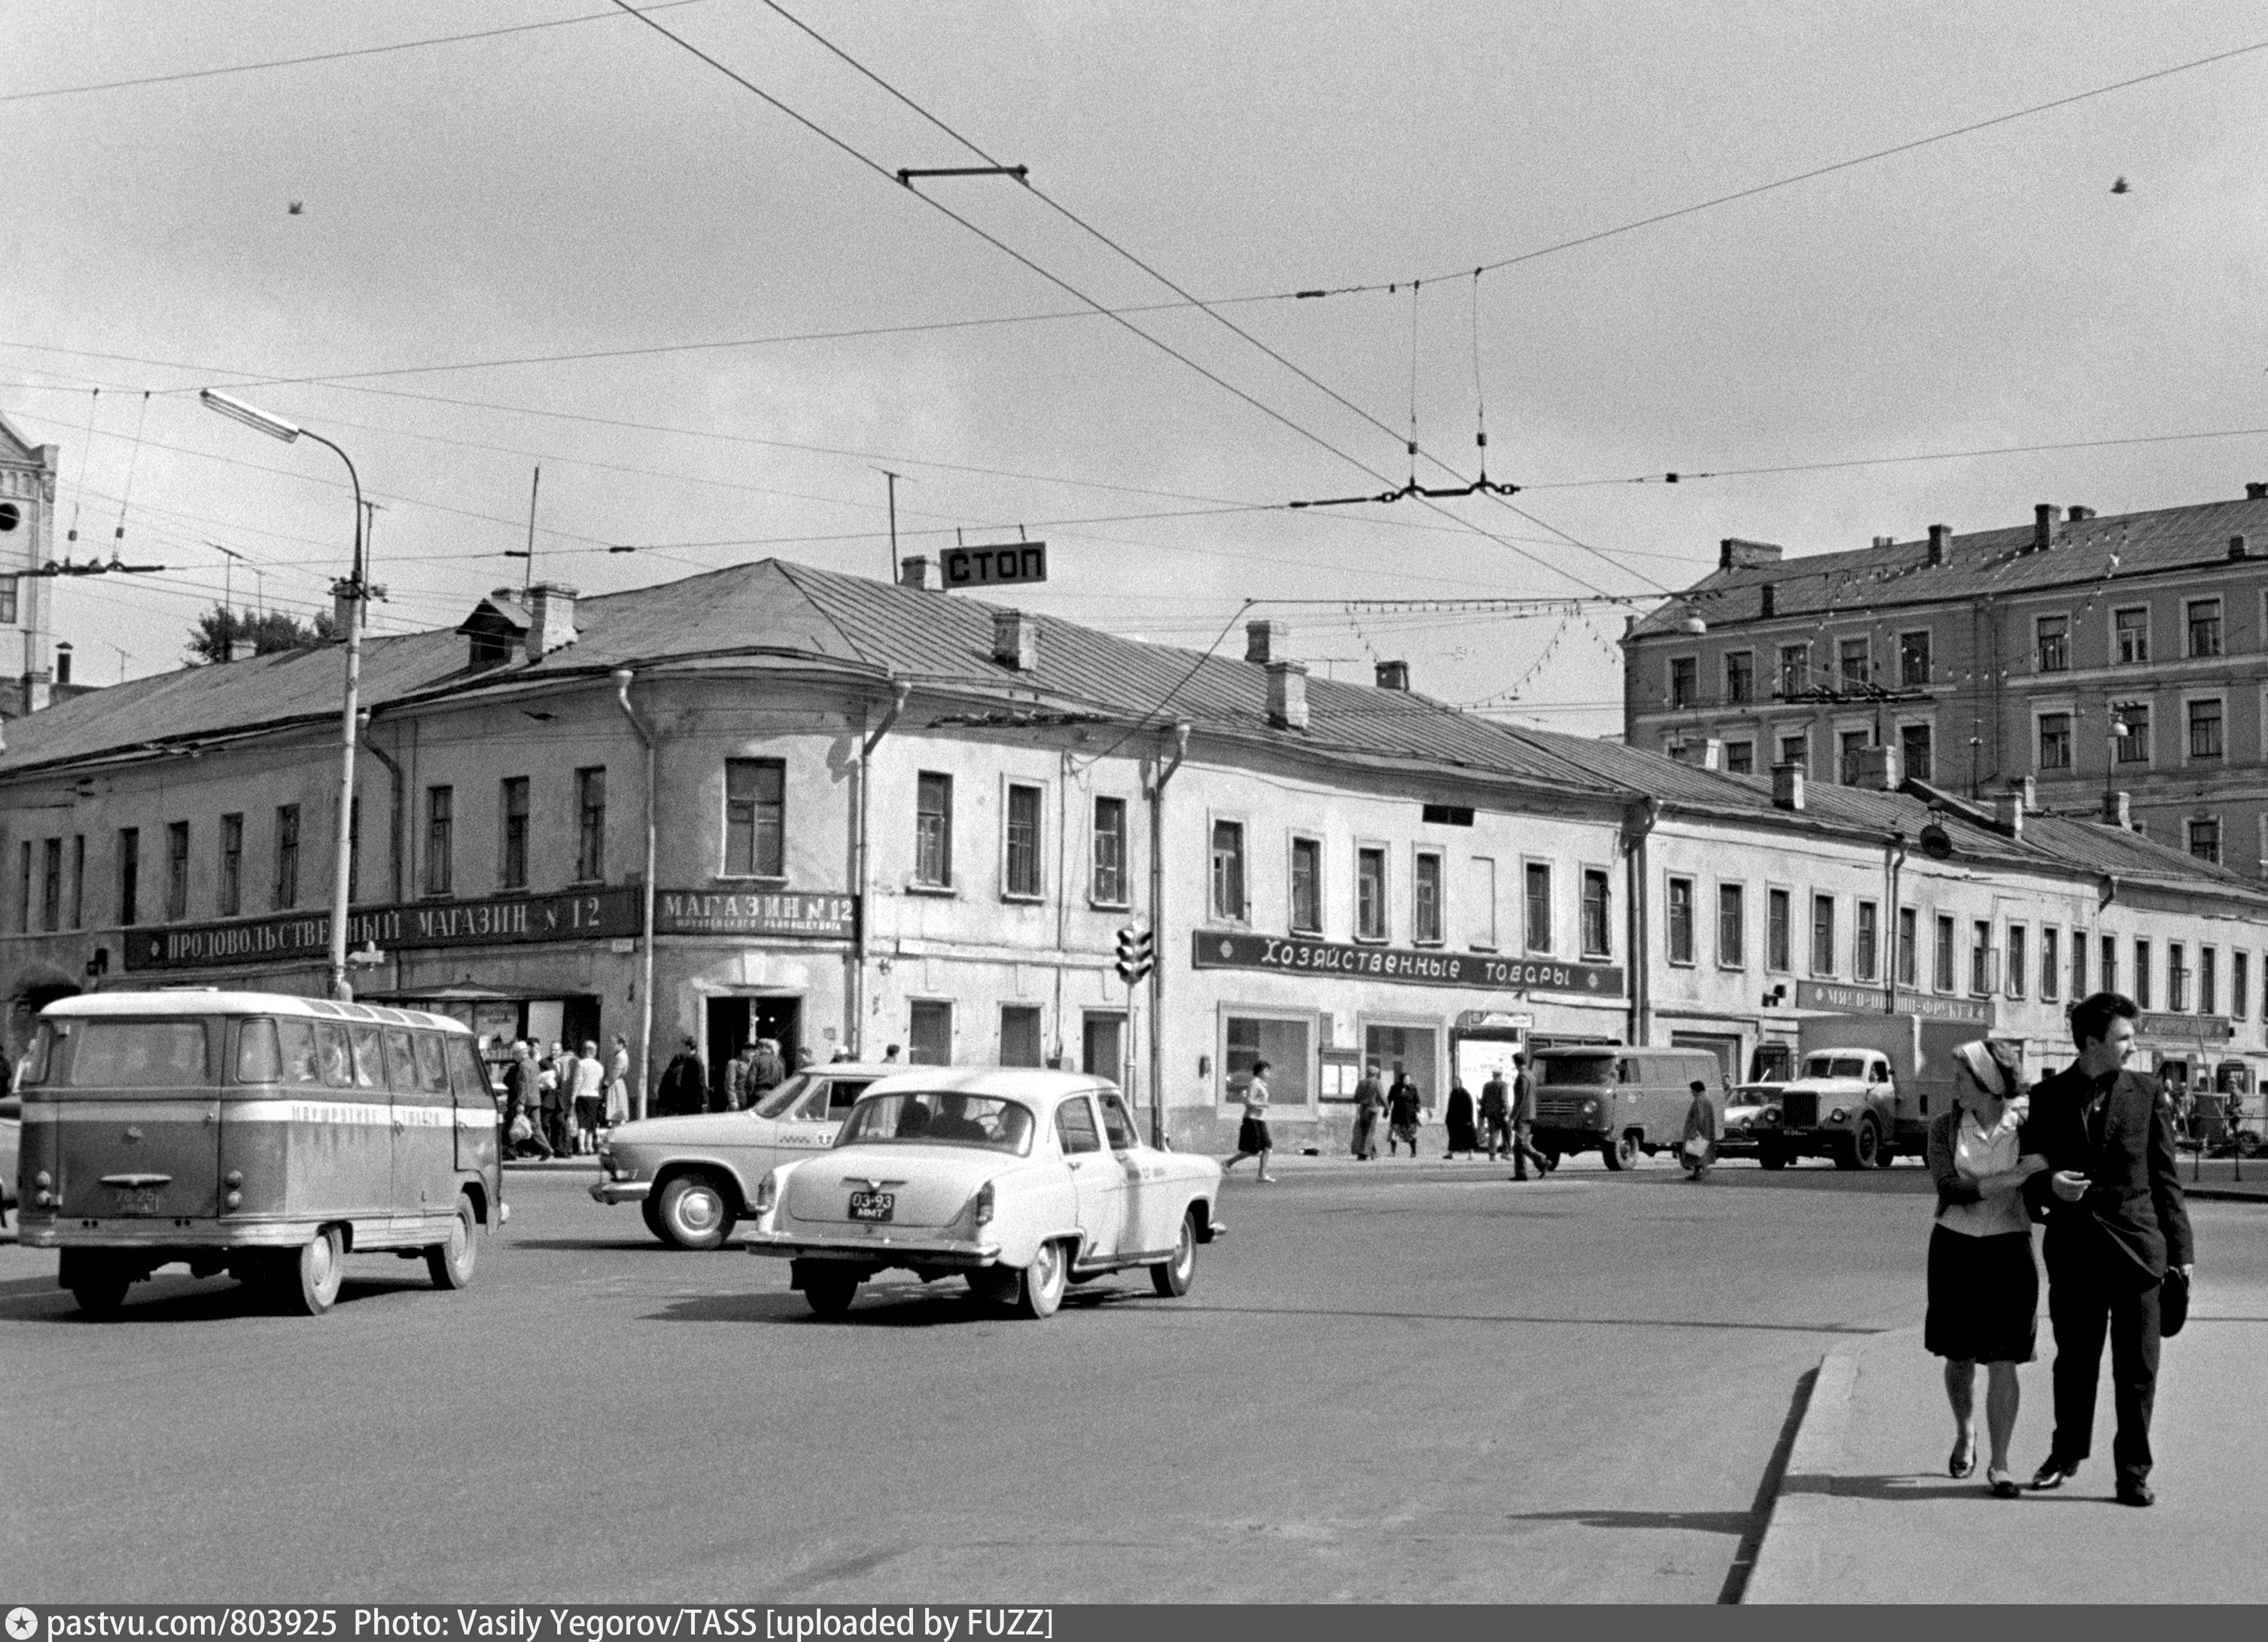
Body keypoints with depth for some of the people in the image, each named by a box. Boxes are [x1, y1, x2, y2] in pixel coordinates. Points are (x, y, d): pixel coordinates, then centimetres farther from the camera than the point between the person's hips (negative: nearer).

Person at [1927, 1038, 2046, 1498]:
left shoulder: (2026, 1126, -6)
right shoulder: (1945, 1126, -3)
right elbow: (1951, 1189, -15)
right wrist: (2015, 1176, -23)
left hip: (2008, 1251, -2)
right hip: (1954, 1248, 2)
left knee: (2002, 1362, -4)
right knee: (1959, 1356, 11)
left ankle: (1999, 1464, 6)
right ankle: (1965, 1433, 39)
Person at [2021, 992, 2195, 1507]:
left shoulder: (2146, 1097, 3)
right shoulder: (2047, 1097, 3)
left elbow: (2165, 1179, 5)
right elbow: (2027, 1170, 9)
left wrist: (2181, 1250, 3)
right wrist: (2048, 1185, -14)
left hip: (2136, 1246, 0)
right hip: (2073, 1248, 0)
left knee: (2137, 1367, 1)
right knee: (2074, 1361, 11)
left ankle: (2133, 1471, 11)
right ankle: (2066, 1454, 30)